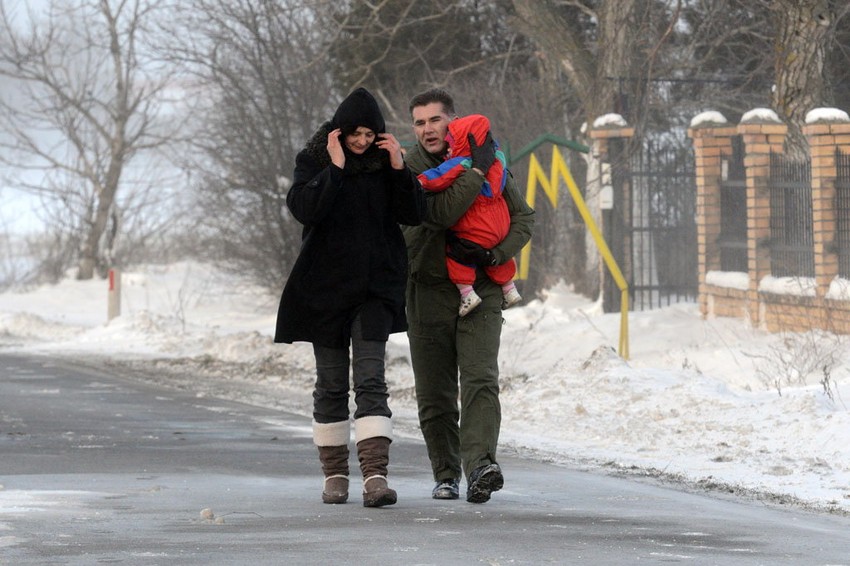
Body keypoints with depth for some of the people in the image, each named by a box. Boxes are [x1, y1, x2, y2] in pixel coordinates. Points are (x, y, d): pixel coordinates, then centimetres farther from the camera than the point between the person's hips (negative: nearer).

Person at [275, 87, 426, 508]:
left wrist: (399, 170, -12)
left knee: (370, 380, -11)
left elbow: (415, 215, -1)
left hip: (375, 287, 0)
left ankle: (375, 475, -21)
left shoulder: (384, 161, 4)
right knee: (331, 384, 7)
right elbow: (302, 207, -18)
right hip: (325, 286, 0)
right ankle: (334, 473, 18)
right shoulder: (314, 160, -1)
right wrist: (335, 169, -20)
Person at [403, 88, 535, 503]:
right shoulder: (408, 168, -4)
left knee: (480, 379, -17)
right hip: (428, 290, 0)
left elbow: (523, 217, 8)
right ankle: (446, 474, 16)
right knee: (435, 392, 5)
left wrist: (493, 254, -9)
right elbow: (441, 213, -20)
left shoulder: (489, 162, 5)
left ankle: (480, 463, -30)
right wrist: (476, 170, -17)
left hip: (480, 288, 0)